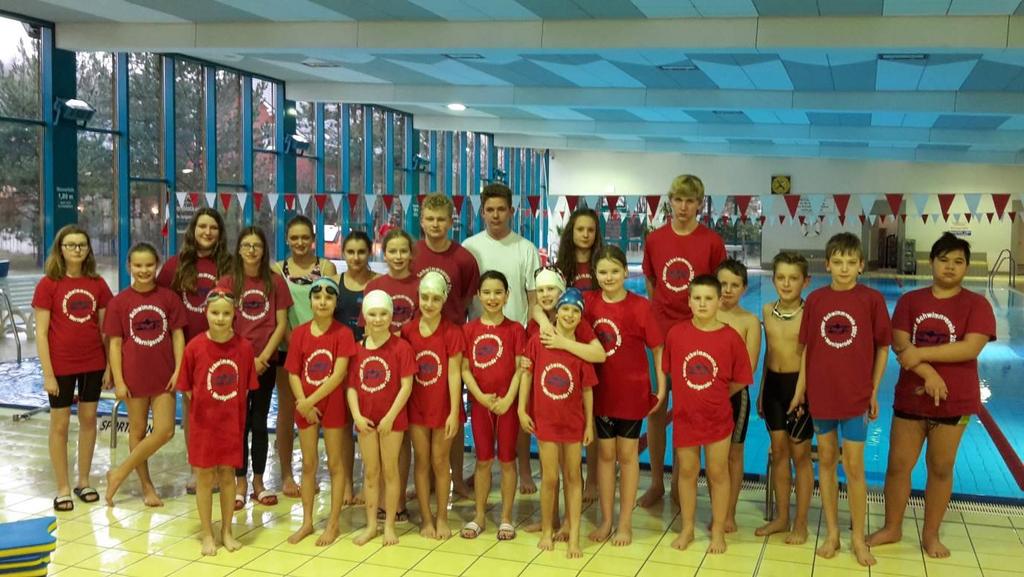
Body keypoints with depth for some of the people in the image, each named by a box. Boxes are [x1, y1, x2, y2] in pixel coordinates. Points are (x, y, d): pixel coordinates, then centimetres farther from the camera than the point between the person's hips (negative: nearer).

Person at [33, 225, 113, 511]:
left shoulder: (98, 284, 1)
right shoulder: (48, 284, -7)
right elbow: (41, 333, -8)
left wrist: (109, 365, 2)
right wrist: (47, 373, -12)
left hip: (93, 364, 3)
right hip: (61, 365, -3)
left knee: (88, 419, 11)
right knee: (60, 424, 6)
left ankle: (84, 481, 24)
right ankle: (63, 488, 15)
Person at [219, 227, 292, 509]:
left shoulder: (275, 282, 2)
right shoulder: (227, 282, -1)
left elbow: (281, 324, 0)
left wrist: (264, 356, -9)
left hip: (266, 362, 1)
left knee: (259, 422, 8)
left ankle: (258, 482, 16)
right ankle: (240, 483, 12)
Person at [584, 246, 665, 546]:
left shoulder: (640, 306, -11)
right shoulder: (588, 302, -3)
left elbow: (657, 348, -7)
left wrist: (661, 387, -9)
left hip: (632, 391, -2)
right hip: (601, 390, 3)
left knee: (627, 455, 9)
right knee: (605, 453, 12)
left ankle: (625, 522, 20)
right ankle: (606, 519, 24)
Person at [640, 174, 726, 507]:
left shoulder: (712, 242, -5)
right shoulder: (654, 240, 3)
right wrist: (657, 319, 11)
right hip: (659, 333, 2)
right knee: (655, 408, 6)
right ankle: (656, 483, 19)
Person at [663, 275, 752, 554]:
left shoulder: (730, 337, -12)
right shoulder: (676, 333, -8)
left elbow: (740, 380, -4)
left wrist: (715, 396, 2)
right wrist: (688, 396, 6)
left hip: (717, 417, -2)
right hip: (684, 415, 2)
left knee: (717, 473, 10)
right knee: (686, 472, 14)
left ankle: (718, 531, 24)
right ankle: (687, 528, 28)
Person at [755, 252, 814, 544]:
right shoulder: (768, 310, 4)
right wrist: (761, 390, 14)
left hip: (800, 384, -5)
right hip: (774, 383, 5)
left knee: (800, 453, 4)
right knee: (778, 451, 12)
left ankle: (800, 523, 15)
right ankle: (781, 517, 23)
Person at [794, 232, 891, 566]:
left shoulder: (872, 299, -7)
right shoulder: (815, 299, 0)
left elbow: (883, 347, 0)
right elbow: (808, 348, 5)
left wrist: (874, 390, -2)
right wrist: (800, 389, 3)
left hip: (856, 395, -2)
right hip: (821, 394, 3)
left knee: (853, 466, 2)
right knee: (826, 461, 11)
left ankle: (859, 538, 17)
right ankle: (832, 533, 23)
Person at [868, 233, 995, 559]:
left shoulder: (977, 304, -4)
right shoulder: (910, 301, 3)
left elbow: (970, 348, -17)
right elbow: (900, 346, -7)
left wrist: (921, 353, -18)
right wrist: (929, 374, -21)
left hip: (955, 401, -2)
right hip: (910, 397, 2)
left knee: (941, 468, 9)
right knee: (898, 464, 5)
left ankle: (931, 534, 23)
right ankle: (892, 528, 21)